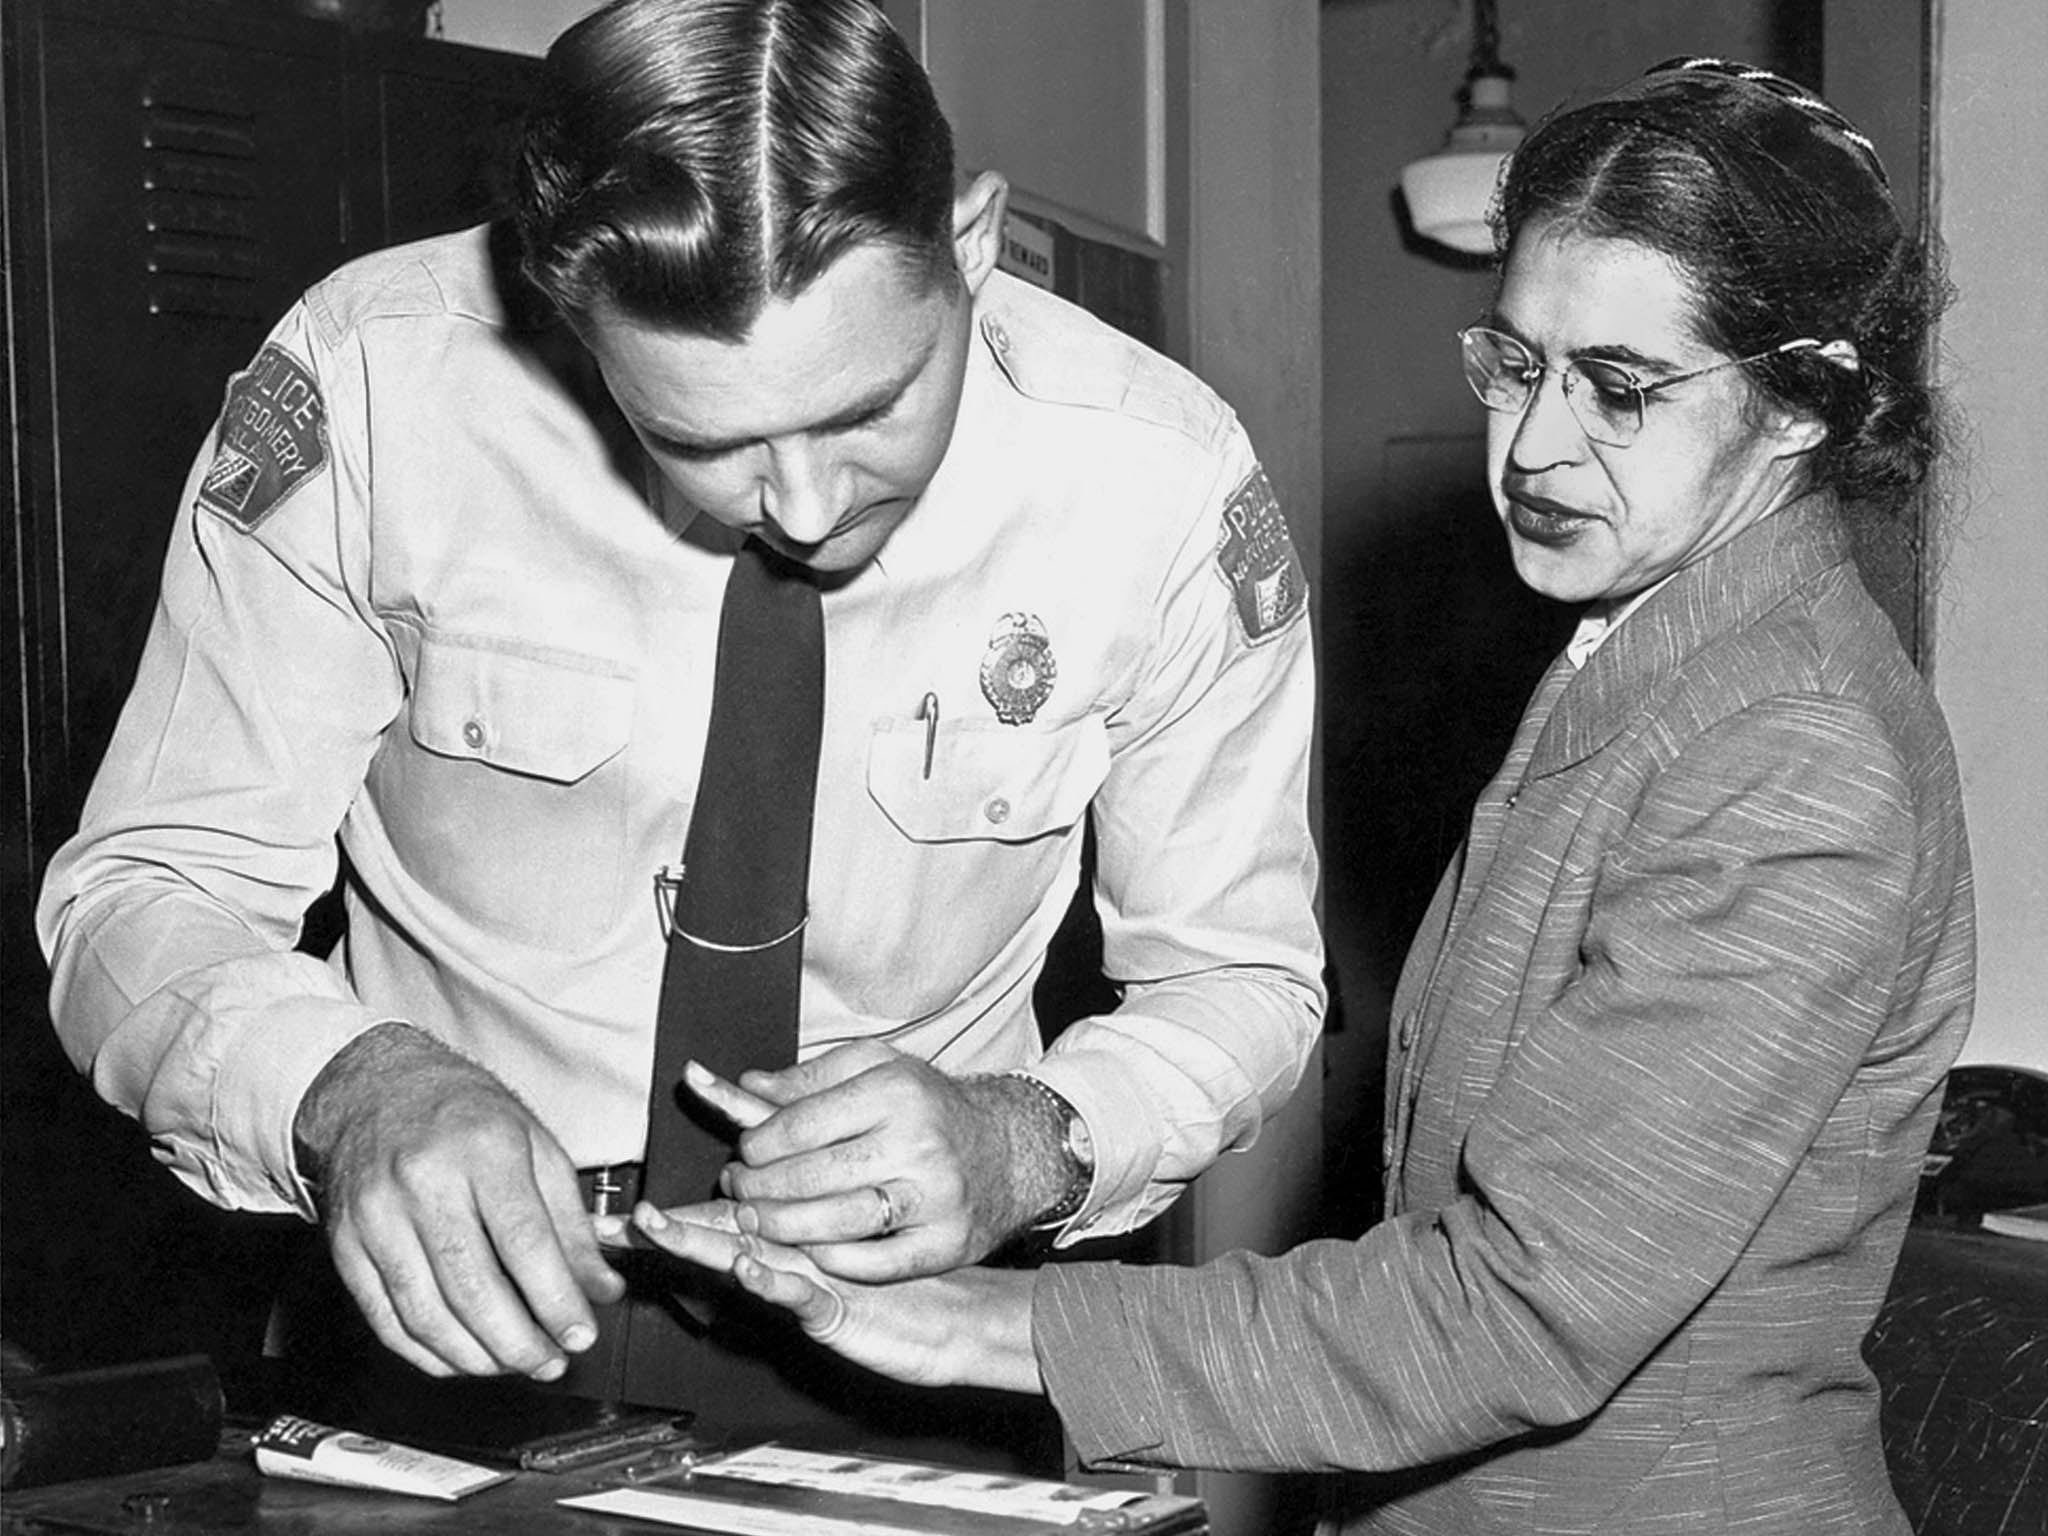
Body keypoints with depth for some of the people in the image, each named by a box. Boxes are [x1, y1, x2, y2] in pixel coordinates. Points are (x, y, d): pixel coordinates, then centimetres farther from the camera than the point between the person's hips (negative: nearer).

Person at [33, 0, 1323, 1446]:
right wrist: (350, 1090, -30)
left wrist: (1021, 1145, -21)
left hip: (901, 1322, 0)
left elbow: (1240, 976, 0)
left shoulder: (1164, 487, -13)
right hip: (450, 1311, 1)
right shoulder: (364, 390, -16)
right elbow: (146, 895, -8)